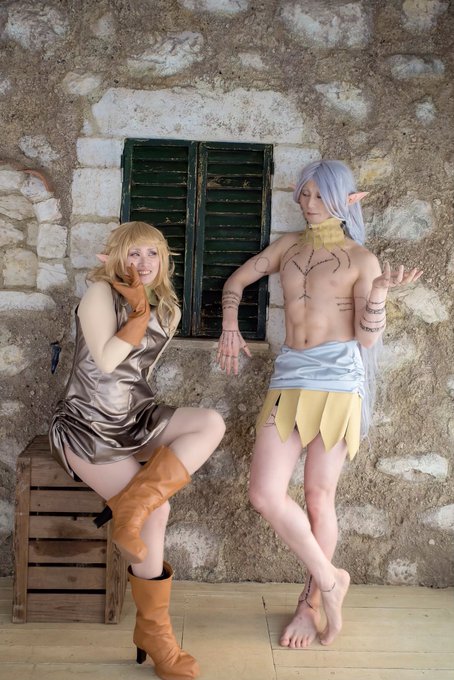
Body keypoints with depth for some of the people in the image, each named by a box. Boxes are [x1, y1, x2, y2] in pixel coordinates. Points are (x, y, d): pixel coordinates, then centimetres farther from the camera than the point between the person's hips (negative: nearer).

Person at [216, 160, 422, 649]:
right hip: (289, 378, 4)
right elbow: (236, 280, 25)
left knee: (318, 494, 3)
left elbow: (367, 338, -3)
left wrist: (379, 292, -18)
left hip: (337, 377, -4)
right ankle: (329, 579, 15)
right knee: (264, 494, -6)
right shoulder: (289, 245, 15)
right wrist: (230, 327, 12)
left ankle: (310, 603, 24)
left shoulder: (361, 259, 3)